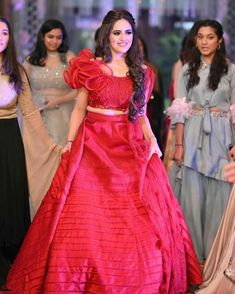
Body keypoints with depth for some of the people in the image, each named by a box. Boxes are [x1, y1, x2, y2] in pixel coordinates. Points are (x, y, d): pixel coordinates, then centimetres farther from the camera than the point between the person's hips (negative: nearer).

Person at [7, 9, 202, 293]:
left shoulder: (141, 72, 9)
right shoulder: (90, 67, 3)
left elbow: (140, 113, 12)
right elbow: (79, 109, 5)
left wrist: (151, 140, -2)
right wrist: (70, 142, -2)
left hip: (130, 146, 2)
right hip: (93, 143, -2)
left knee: (137, 220, -1)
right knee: (86, 214, -3)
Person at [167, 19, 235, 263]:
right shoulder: (188, 69, 7)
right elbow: (180, 110, 4)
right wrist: (178, 144, -2)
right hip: (193, 137, 1)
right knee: (192, 194, 3)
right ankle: (193, 251, 14)